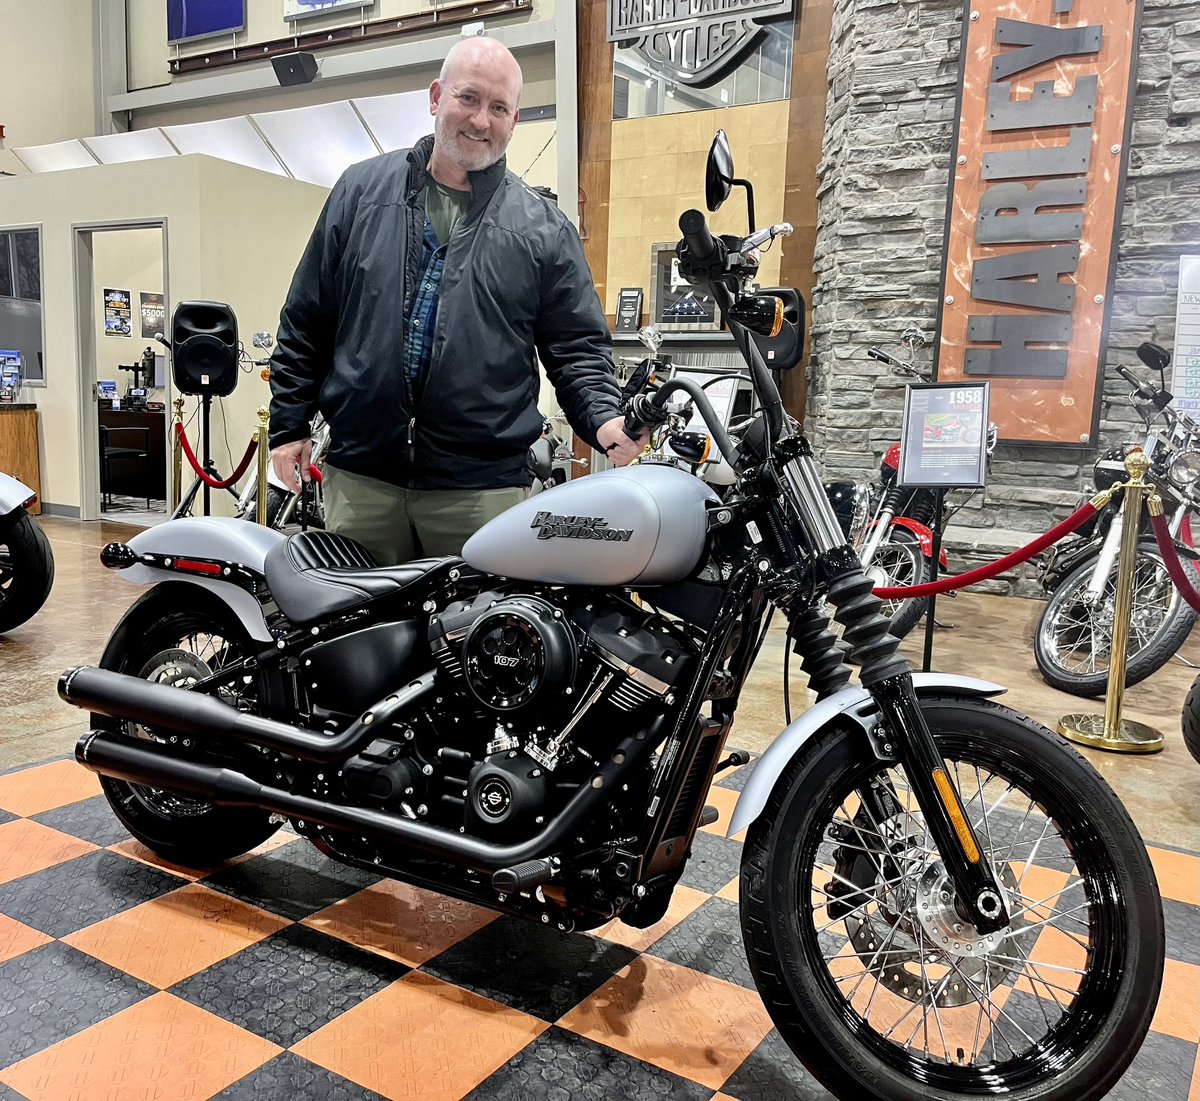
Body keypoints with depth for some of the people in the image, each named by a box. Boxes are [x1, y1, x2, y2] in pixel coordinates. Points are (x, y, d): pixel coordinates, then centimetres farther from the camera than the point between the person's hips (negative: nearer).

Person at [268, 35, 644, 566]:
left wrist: (603, 419, -12)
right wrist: (289, 424, 9)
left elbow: (578, 347, 7)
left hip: (483, 488, -1)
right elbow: (306, 319, 11)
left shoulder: (543, 228, 6)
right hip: (359, 478, 1)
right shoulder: (361, 189, 8)